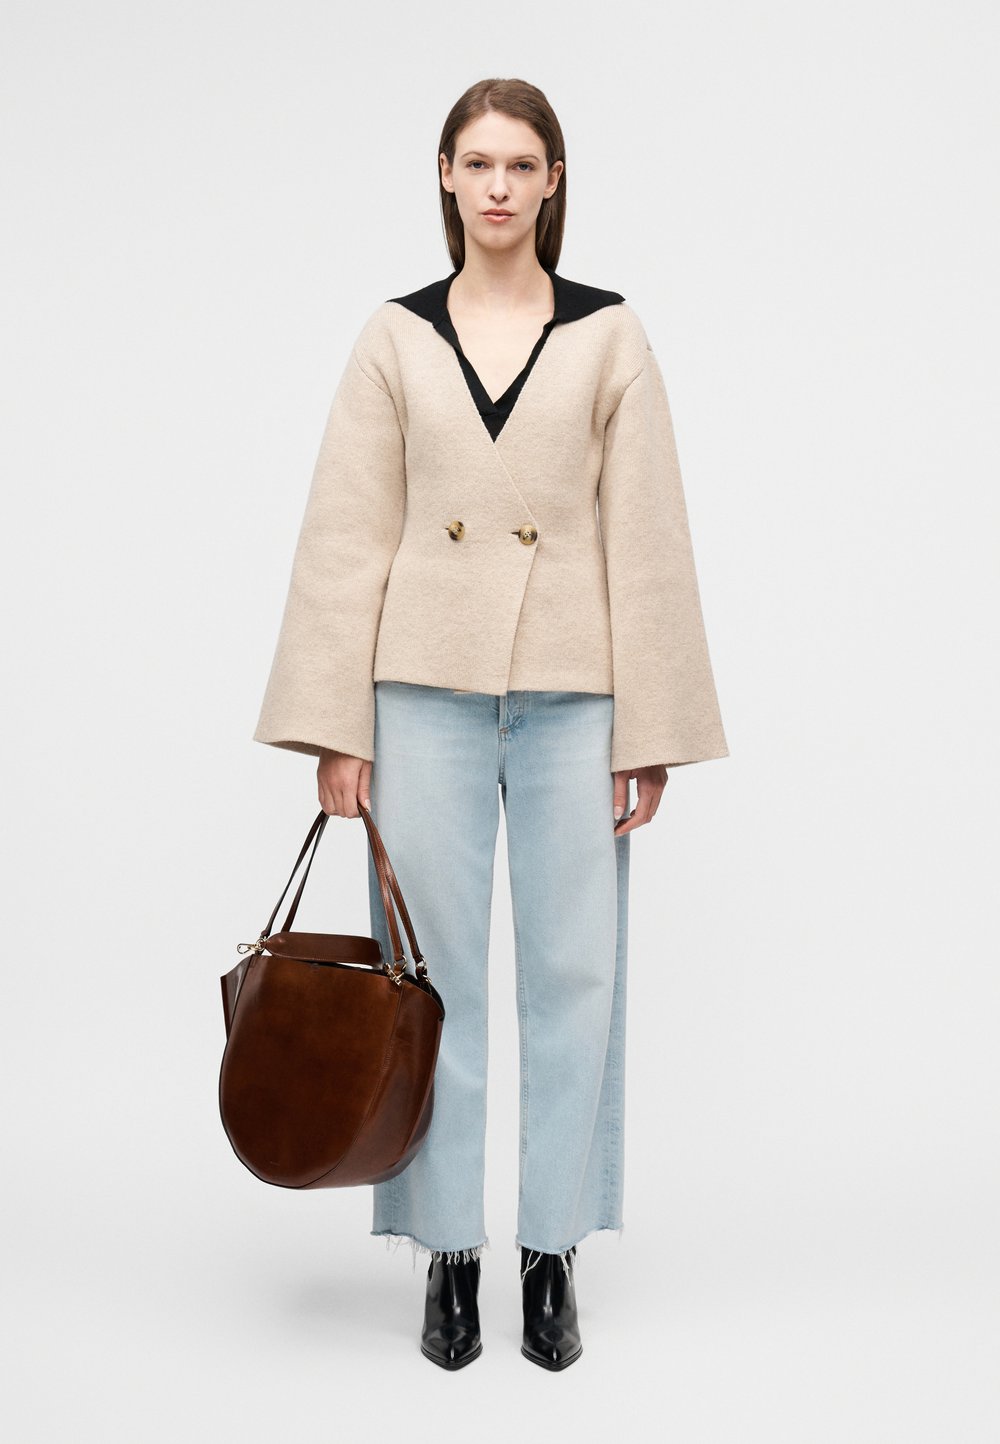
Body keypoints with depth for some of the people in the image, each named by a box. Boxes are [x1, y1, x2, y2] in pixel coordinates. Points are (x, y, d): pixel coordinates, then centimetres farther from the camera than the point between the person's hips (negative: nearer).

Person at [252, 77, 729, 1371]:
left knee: (573, 971, 4)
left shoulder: (608, 335, 3)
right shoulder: (395, 337, 5)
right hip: (426, 688, 1)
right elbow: (348, 536, 2)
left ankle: (553, 1253, 20)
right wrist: (337, 726, -3)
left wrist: (650, 729, -2)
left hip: (571, 691, 0)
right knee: (436, 974, 5)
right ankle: (450, 1253, 19)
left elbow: (647, 537, 1)